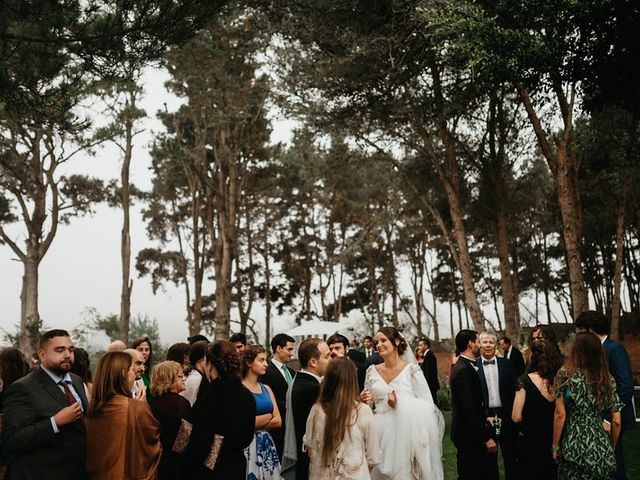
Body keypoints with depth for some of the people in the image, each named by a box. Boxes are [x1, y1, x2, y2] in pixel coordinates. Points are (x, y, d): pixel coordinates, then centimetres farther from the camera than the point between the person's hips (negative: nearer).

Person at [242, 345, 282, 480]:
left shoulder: (266, 389, 11)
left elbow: (278, 422, 5)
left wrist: (257, 423, -7)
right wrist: (268, 417, -6)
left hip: (267, 444, 6)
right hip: (248, 445, -6)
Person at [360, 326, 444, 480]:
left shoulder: (412, 369, -7)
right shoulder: (372, 371, 5)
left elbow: (428, 405, -9)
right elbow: (366, 404, 13)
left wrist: (400, 404, -21)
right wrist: (362, 400, -8)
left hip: (406, 434, -3)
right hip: (381, 434, 3)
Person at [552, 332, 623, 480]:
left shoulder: (565, 374, -8)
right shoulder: (608, 379, 3)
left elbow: (560, 414, -10)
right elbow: (616, 421, 6)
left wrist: (555, 445, 0)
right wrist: (611, 449, 20)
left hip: (574, 448, -3)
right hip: (602, 450, 3)